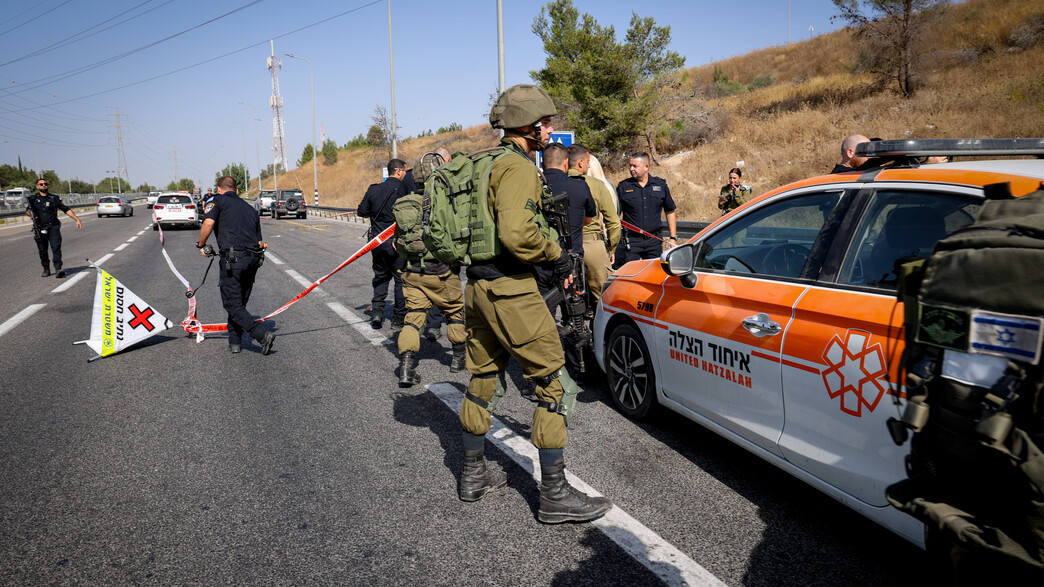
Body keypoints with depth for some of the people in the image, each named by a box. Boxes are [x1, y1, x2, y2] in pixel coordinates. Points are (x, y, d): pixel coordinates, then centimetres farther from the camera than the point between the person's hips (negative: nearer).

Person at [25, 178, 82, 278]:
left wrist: (77, 220, -3)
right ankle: (46, 270, 18)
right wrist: (31, 214, -7)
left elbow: (66, 209, 6)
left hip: (53, 227, -2)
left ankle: (58, 269, -22)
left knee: (56, 248, -15)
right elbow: (27, 210, 17)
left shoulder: (55, 198, 8)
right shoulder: (33, 199, 11)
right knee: (42, 251, 7)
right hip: (40, 229, 2)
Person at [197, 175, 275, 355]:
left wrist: (201, 245, 3)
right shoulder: (250, 208, 23)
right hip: (254, 259, 6)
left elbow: (208, 223, -11)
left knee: (232, 305, -1)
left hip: (233, 259, -6)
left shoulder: (217, 200, 7)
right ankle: (235, 341, 24)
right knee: (240, 302, 19)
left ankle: (262, 335, -15)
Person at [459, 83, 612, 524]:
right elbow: (516, 233, -27)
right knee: (554, 384, -2)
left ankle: (473, 474, 32)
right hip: (510, 289, -10)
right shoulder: (518, 166, -14)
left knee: (483, 379, 19)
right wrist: (556, 256, -11)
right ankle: (555, 495, 3)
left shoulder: (487, 164, 16)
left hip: (478, 285, 10)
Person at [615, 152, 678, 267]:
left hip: (654, 241, 2)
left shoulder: (661, 185, 8)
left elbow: (670, 212, 14)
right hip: (631, 241, -1)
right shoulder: (623, 187, 3)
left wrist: (673, 238, 8)